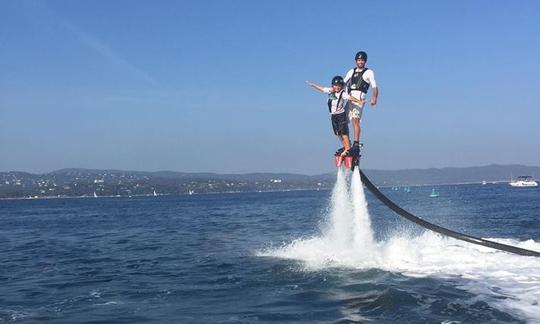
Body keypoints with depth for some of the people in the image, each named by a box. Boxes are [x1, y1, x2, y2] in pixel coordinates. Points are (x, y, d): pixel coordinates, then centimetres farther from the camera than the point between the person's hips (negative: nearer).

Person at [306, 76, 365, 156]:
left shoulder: (343, 93, -16)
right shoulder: (330, 91, 5)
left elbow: (349, 97, -33)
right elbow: (321, 88, 17)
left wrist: (358, 101, -50)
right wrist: (312, 84, 26)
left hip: (341, 115, -7)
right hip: (334, 116, 7)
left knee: (344, 132, -9)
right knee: (338, 133, 11)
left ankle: (348, 148, -4)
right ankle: (345, 147, 23)